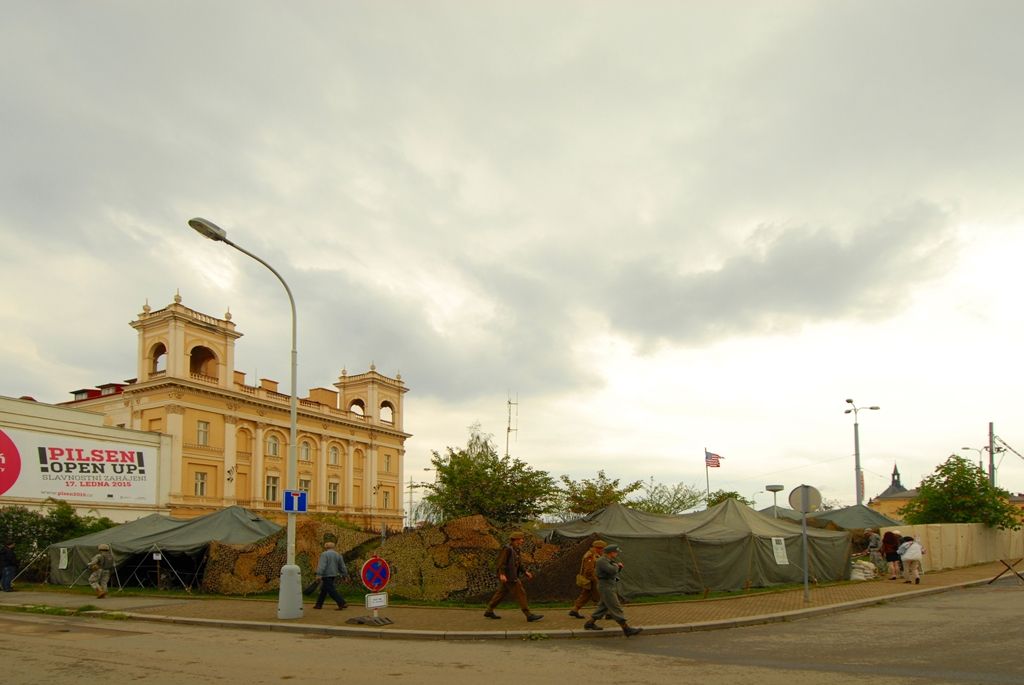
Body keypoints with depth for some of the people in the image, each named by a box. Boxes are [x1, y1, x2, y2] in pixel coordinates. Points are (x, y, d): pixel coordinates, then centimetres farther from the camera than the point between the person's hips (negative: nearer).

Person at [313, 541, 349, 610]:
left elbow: (322, 565, -20)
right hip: (334, 575, 8)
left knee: (331, 590, -7)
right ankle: (319, 604, 24)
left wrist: (319, 575, -25)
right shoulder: (338, 555, 11)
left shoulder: (324, 554, -9)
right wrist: (345, 575, 17)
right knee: (323, 590, 19)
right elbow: (342, 566, 13)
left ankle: (343, 603, -13)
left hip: (326, 575, -8)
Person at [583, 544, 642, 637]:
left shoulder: (610, 560, 13)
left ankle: (589, 624, 25)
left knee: (603, 607, 17)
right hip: (606, 587, -11)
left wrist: (619, 565, -1)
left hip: (610, 587, 11)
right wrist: (616, 566, -9)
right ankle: (627, 629, -11)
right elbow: (612, 570, -30)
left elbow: (617, 570, 20)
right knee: (616, 608, -10)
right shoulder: (602, 561, -18)